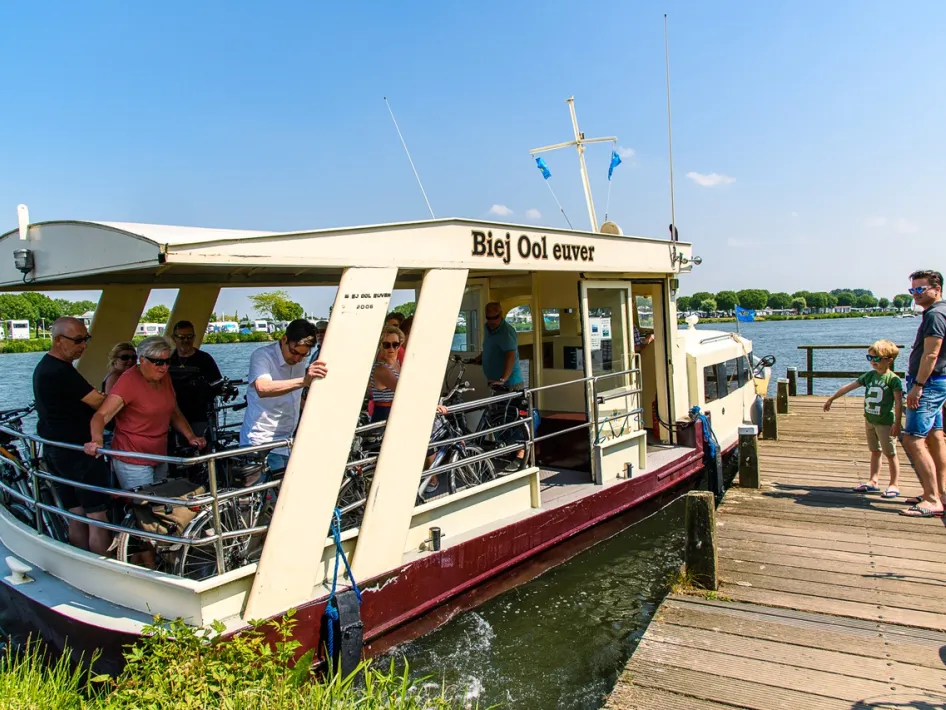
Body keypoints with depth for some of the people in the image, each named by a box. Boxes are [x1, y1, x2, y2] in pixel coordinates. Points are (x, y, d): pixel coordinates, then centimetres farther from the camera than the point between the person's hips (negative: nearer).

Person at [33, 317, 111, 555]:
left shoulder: (44, 367, 14)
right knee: (98, 517, -4)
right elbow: (100, 402, -20)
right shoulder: (61, 372, -20)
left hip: (54, 451, 10)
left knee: (77, 517, 15)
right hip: (79, 453, -10)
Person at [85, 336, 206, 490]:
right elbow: (102, 415, -24)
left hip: (160, 457, 7)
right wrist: (97, 440, -43)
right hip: (133, 463, -7)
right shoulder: (129, 380, -16)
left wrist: (191, 436, -1)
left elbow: (174, 413, 14)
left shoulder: (164, 377, 5)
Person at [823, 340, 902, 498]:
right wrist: (831, 399, 16)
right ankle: (873, 481, 21)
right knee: (875, 452, 14)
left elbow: (899, 403, -13)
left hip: (885, 422, -6)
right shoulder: (869, 376, 6)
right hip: (870, 420, 6)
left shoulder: (893, 379, -12)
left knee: (890, 453, 2)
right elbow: (849, 387, 12)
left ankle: (894, 484, 10)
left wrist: (897, 424, -16)